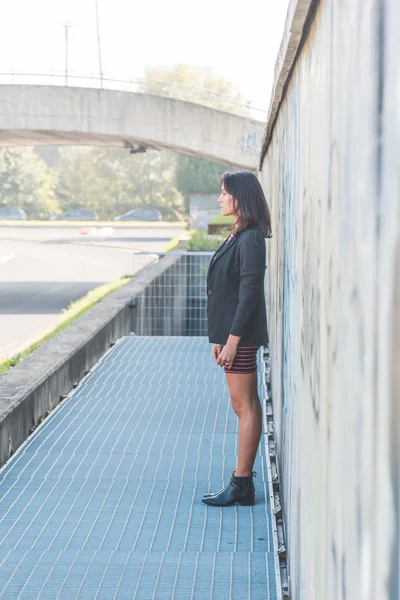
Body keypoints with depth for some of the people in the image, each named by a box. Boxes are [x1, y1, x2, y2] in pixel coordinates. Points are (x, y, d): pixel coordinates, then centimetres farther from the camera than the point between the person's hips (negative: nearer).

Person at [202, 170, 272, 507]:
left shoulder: (250, 240, -16)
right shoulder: (238, 236, 15)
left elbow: (250, 291, -20)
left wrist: (232, 338, -20)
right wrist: (220, 338, 18)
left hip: (242, 335, -10)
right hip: (232, 332, 10)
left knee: (245, 406, -5)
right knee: (245, 406, 12)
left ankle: (241, 486, 0)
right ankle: (243, 483, 19)